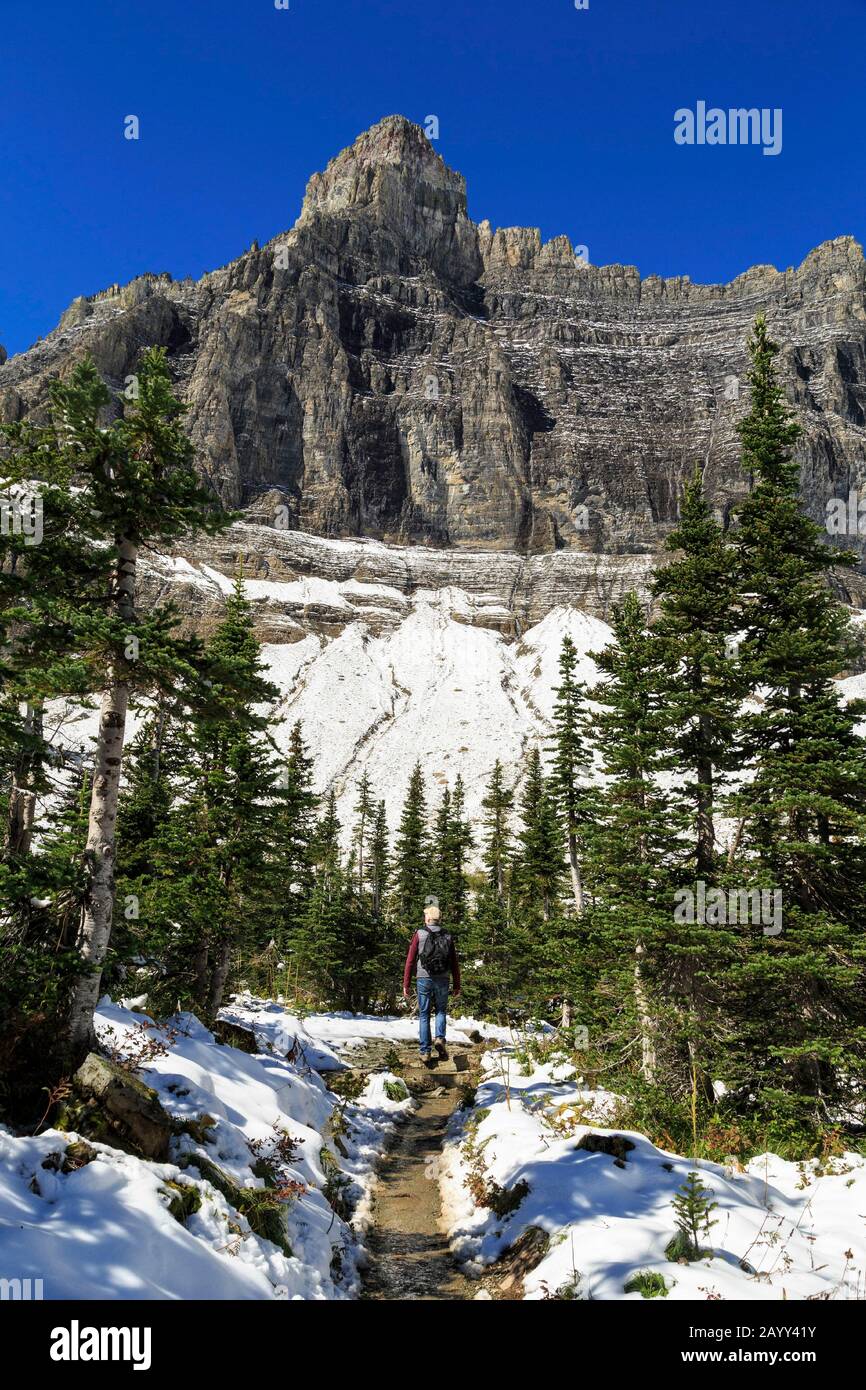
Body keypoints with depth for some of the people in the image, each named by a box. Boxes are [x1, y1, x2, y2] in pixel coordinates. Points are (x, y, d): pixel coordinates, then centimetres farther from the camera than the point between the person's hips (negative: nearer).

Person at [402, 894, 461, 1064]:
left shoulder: (419, 934, -2)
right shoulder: (447, 937, 4)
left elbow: (410, 960, -4)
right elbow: (455, 963, 5)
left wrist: (406, 984, 2)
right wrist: (457, 986, 12)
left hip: (424, 980, -1)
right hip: (443, 980, 1)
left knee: (424, 1015, 8)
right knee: (441, 1011, 18)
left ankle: (425, 1052, 4)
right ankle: (440, 1038, -6)